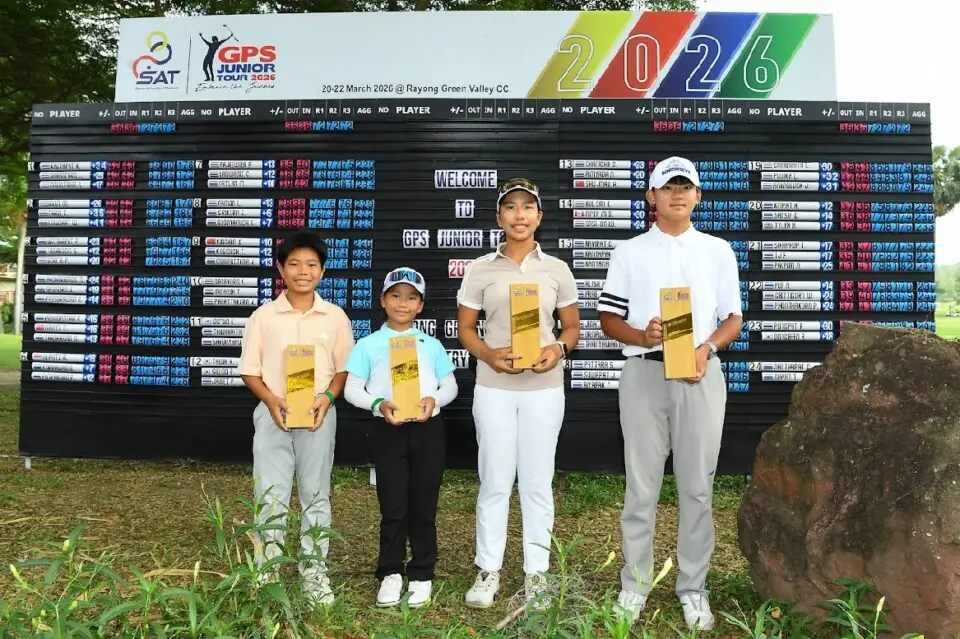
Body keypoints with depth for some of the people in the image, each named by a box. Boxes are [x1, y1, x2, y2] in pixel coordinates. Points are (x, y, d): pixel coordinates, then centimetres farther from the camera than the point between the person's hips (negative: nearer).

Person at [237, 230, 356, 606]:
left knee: (315, 494, 9)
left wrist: (327, 397, -11)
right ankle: (267, 574, 18)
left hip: (319, 415, 1)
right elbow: (249, 371, 3)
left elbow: (345, 368, 6)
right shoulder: (263, 316, -1)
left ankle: (314, 571, 22)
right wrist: (271, 400, -13)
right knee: (270, 495, 4)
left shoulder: (335, 317, 1)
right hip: (273, 414, 0)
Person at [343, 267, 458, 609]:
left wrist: (434, 399, -12)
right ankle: (390, 572, 23)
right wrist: (378, 404, -17)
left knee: (424, 505, 9)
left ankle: (422, 574, 23)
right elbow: (352, 389, 0)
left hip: (427, 429, 1)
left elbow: (450, 386, 9)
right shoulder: (369, 344, 2)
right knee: (393, 506, 5)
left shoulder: (432, 345, 7)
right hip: (387, 430, -1)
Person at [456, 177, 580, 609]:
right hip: (493, 388, 0)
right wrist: (488, 354, -14)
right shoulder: (480, 269, 2)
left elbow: (572, 327, 9)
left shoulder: (556, 269, 4)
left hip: (543, 388, 0)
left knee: (537, 481, 9)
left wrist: (557, 349, -13)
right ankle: (488, 570, 22)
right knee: (494, 480, 8)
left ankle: (536, 571, 23)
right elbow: (465, 329, 5)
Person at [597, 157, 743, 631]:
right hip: (643, 373, -1)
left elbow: (733, 318, 9)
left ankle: (693, 587, 21)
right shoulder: (628, 252, 6)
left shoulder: (719, 251, 9)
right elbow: (608, 320, 5)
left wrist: (707, 348, -11)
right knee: (641, 485, 6)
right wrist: (643, 336, -16)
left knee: (697, 486, 7)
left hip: (701, 374, 1)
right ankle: (634, 585, 19)